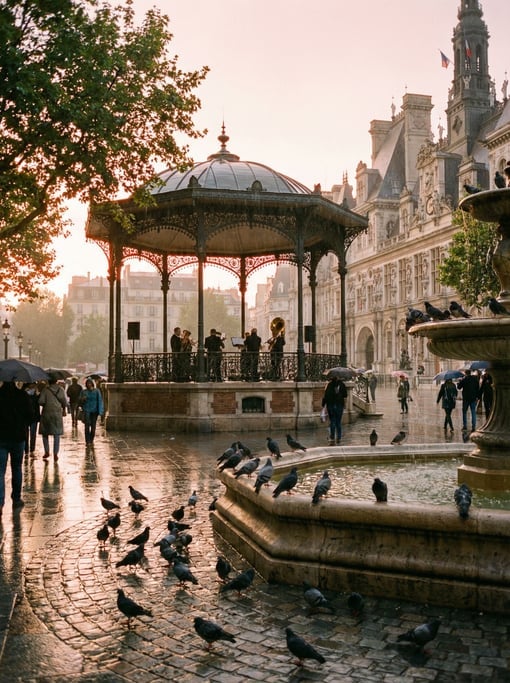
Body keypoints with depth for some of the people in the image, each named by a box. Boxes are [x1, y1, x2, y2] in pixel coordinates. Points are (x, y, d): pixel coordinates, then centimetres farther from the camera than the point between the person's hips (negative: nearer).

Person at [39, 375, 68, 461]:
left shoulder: (45, 390, -6)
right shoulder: (60, 390, -1)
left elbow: (41, 401, -11)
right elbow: (64, 402, -2)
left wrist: (45, 405, 11)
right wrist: (64, 409, 16)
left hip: (46, 413, -1)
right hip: (57, 413, 1)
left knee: (45, 433, 15)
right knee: (57, 435, 4)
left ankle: (47, 451, 13)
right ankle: (55, 454, 1)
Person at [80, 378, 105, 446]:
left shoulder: (96, 391, 0)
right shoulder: (84, 392, 4)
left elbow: (99, 401, -1)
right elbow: (80, 402, 10)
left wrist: (100, 411, -8)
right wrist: (82, 399, -13)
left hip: (94, 411, 0)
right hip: (87, 410, 0)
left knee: (93, 426, 4)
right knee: (87, 425, -11)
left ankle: (91, 440, 18)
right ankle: (87, 441, -11)